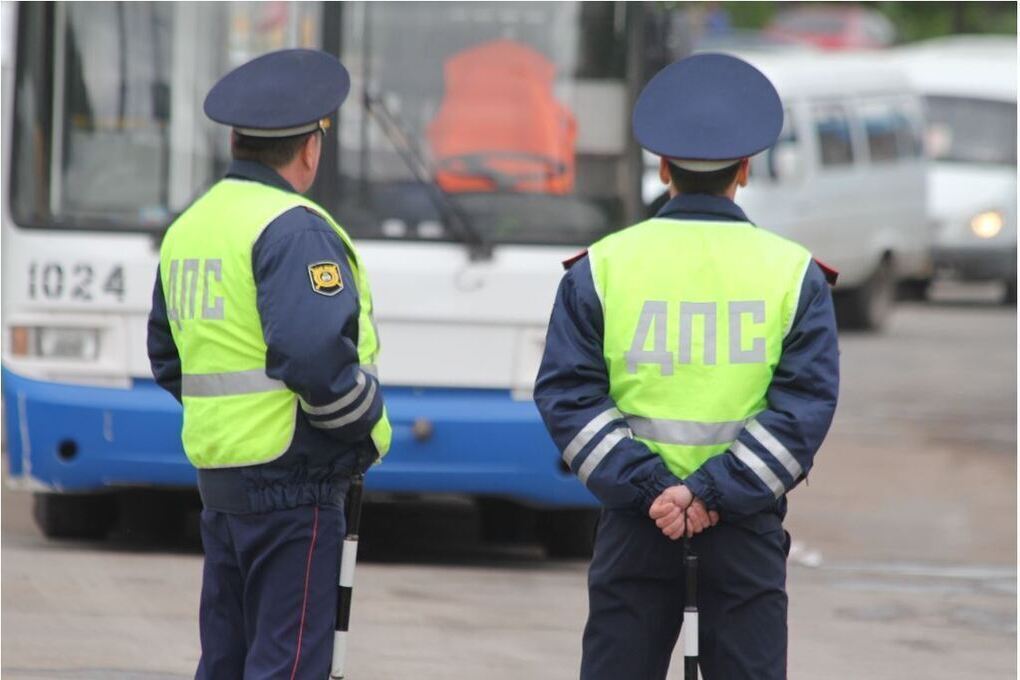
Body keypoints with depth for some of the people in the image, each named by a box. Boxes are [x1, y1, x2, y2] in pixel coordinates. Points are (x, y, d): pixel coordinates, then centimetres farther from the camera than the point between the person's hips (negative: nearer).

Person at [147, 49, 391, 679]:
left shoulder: (188, 229, 15)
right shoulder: (295, 231, -14)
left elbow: (168, 357, 24)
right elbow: (315, 355, -25)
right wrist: (366, 425, -9)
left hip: (218, 476, 9)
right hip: (295, 483, -9)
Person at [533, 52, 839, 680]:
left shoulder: (600, 268, 1)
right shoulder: (795, 274, 0)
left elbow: (567, 395, -5)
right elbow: (807, 404, -8)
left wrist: (646, 487, -11)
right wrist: (715, 493, -12)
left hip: (634, 517, 1)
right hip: (748, 532, -1)